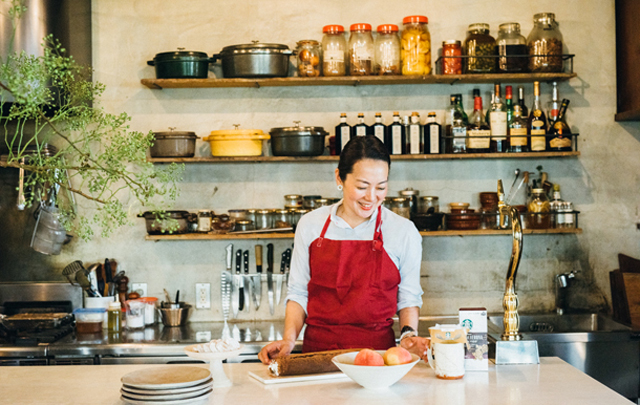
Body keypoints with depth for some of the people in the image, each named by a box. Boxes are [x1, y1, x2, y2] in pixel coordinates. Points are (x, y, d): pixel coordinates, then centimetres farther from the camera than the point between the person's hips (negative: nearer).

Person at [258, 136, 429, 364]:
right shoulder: (310, 225, 6)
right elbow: (298, 293, 12)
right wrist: (289, 339, -1)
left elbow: (408, 297, 12)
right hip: (317, 348, 1)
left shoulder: (404, 232, 3)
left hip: (377, 350, -1)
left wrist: (408, 335, -5)